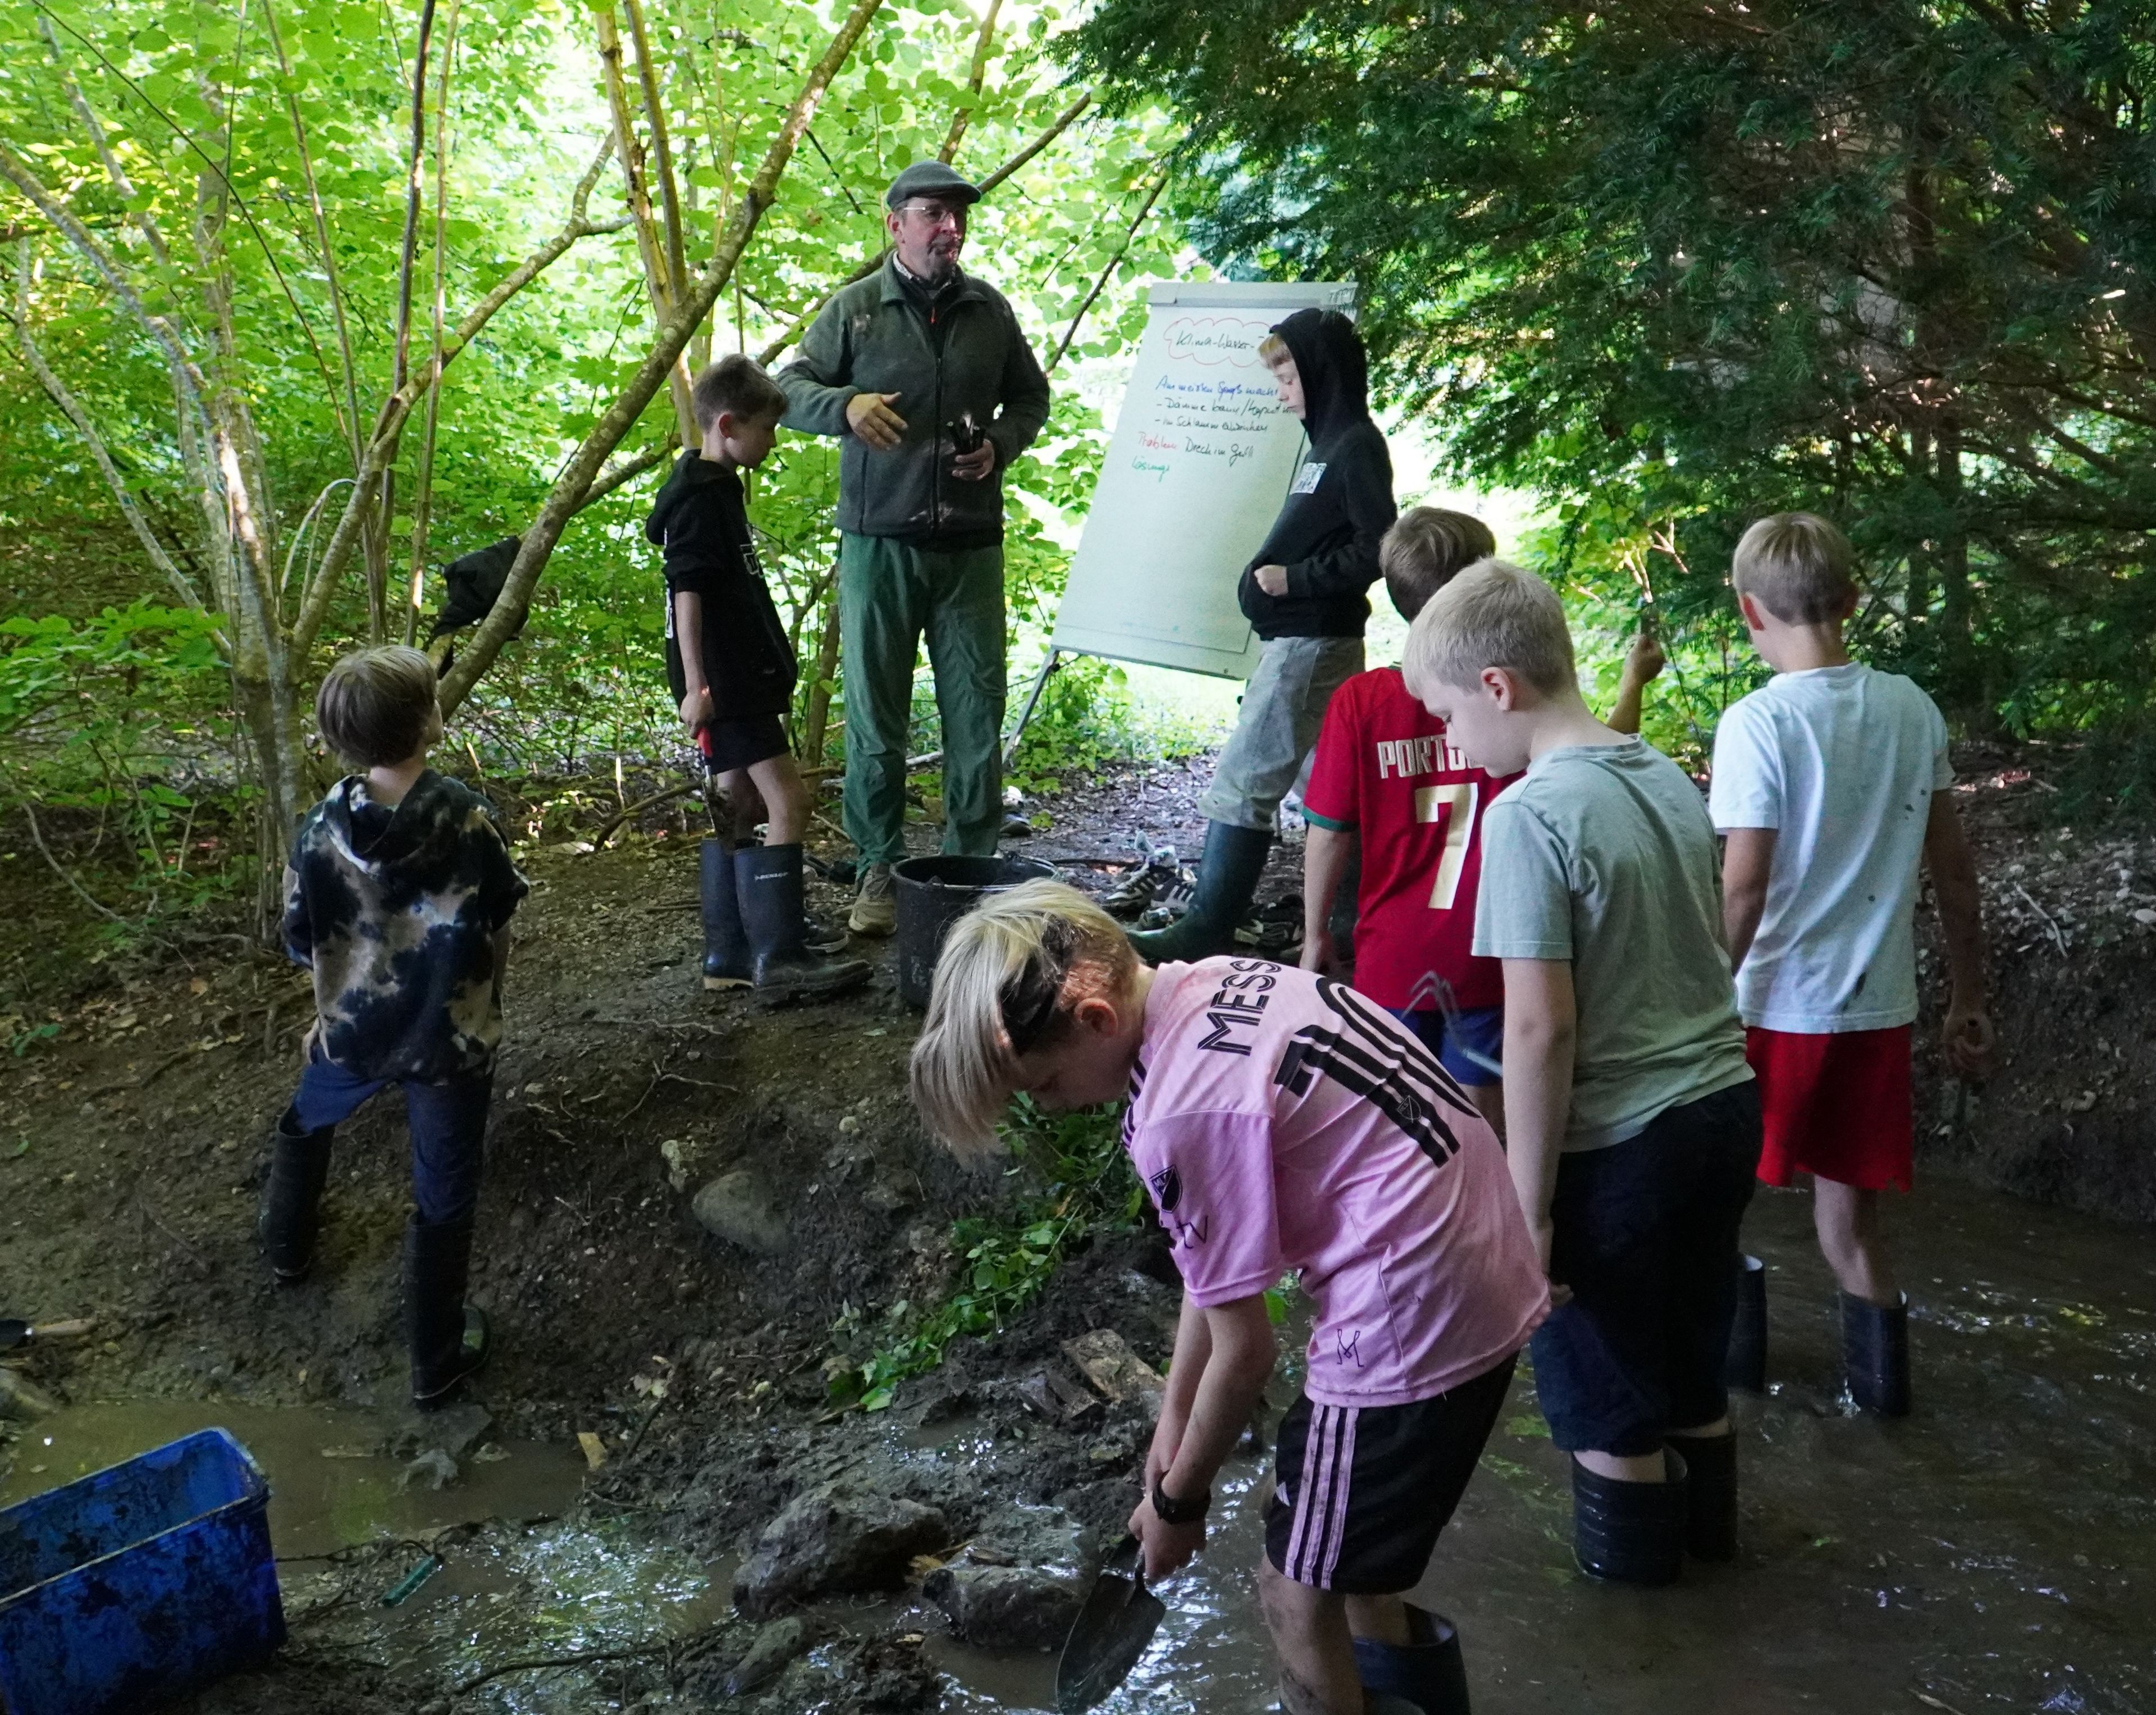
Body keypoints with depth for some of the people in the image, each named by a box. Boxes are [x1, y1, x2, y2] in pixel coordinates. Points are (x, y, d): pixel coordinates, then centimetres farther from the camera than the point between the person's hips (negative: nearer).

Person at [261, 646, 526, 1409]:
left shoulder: (324, 825, -14)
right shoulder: (468, 818, -21)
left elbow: (301, 941, -3)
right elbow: (501, 919, -7)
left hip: (353, 1027, 3)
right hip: (452, 1037, -3)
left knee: (306, 1122, 35)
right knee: (442, 1197, 10)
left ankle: (288, 1248, 56)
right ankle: (436, 1363, 21)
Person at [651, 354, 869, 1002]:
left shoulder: (717, 489, 16)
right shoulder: (700, 497, -13)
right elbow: (687, 591, -19)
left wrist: (771, 672, 26)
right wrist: (695, 684, -23)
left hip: (742, 678, 11)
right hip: (725, 683, -11)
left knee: (738, 805, 12)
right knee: (788, 803, -12)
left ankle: (728, 955, 17)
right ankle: (780, 956, -10)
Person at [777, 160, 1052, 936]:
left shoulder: (990, 310, 9)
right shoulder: (855, 308, 2)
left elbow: (1030, 397, 20)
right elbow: (789, 386, 2)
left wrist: (1002, 445, -1)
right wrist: (845, 405, -19)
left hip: (972, 544, 2)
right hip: (879, 542, -2)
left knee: (978, 711, 5)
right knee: (875, 712, 3)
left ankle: (974, 864, 17)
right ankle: (880, 870, 14)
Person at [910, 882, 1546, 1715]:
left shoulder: (1181, 1115, -24)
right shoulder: (1207, 986, 3)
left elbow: (1243, 1353, -13)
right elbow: (1220, 1248, 12)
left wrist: (1178, 1498, 4)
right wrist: (1173, 1417, 18)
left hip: (1415, 1315, -9)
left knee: (1297, 1591, 10)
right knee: (1339, 1532, 31)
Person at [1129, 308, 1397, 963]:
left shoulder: (1356, 447, -12)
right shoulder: (1329, 443, 15)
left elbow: (1377, 551, -19)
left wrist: (1293, 579, -18)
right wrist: (1276, 573, 7)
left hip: (1310, 642, -10)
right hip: (1318, 638, 10)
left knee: (1243, 781, -8)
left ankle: (1207, 927, -4)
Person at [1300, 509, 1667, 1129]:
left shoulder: (1359, 701, -11)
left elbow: (1329, 833, -6)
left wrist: (1315, 934, 7)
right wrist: (1633, 682, 20)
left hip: (1391, 958, 0)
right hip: (1490, 959, 0)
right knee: (1486, 1121, 12)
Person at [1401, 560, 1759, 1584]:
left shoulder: (1529, 814, -21)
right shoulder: (1665, 777, 3)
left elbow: (1541, 1028, -23)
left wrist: (1529, 1202, -16)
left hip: (1618, 1143, -8)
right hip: (1725, 1105, 8)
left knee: (1602, 1389, 15)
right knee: (1691, 1363, 27)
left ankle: (1627, 1560, 33)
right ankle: (1706, 1523, 46)